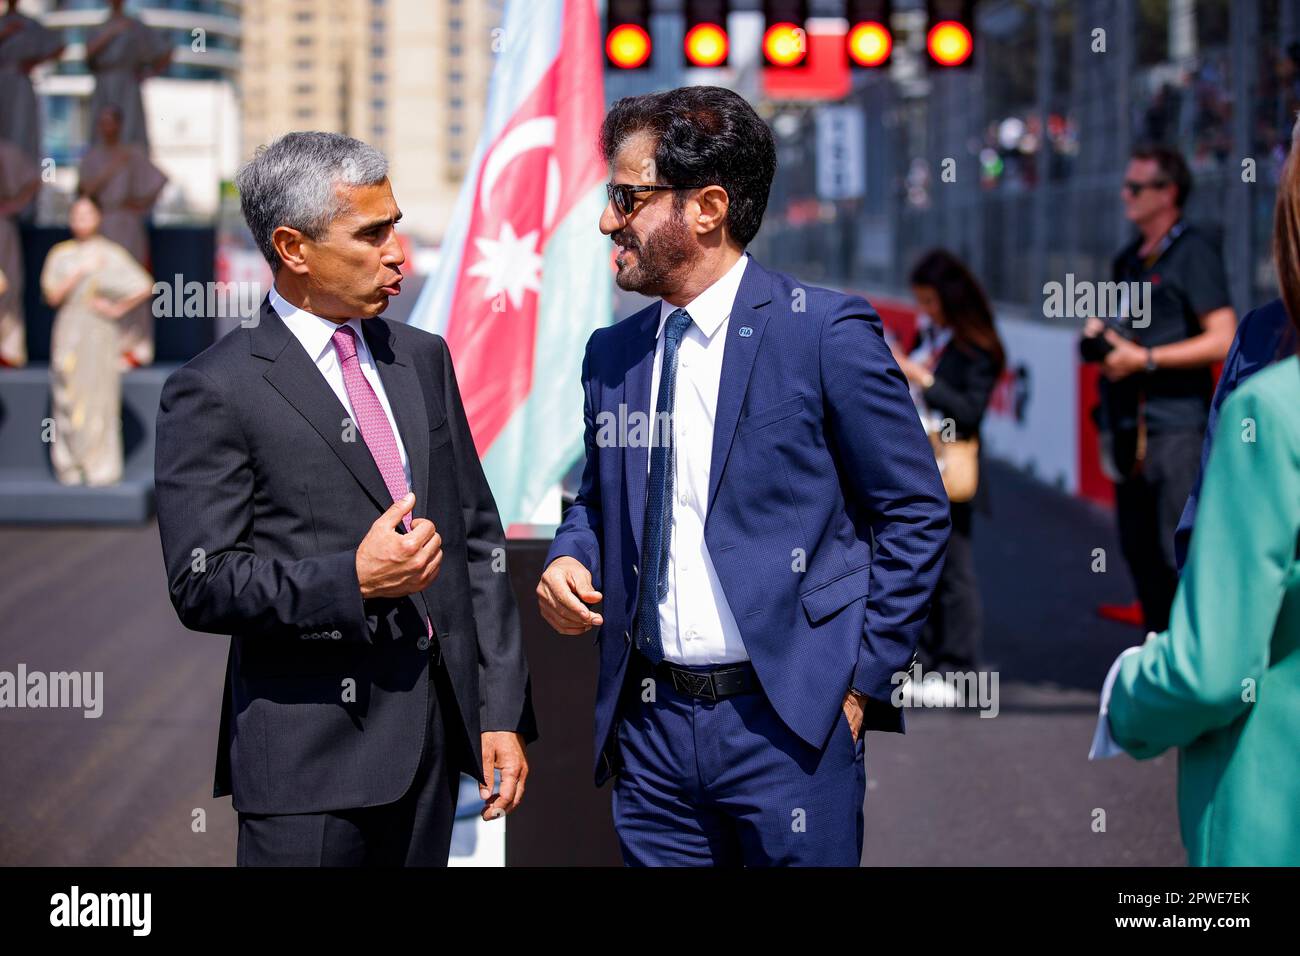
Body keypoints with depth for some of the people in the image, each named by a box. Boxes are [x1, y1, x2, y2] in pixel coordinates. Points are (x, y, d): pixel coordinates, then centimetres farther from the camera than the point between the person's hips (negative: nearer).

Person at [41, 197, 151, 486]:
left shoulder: (112, 254, 6)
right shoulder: (60, 254, 9)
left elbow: (145, 287, 2)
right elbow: (53, 295, -3)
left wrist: (119, 308, -1)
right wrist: (80, 272, -12)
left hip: (100, 332, -2)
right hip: (68, 331, 2)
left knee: (100, 397, -6)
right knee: (68, 397, -2)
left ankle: (102, 468, -3)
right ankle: (70, 469, 1)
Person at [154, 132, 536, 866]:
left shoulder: (422, 359, 13)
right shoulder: (215, 392, -6)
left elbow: (478, 539, 14)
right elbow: (202, 585, -10)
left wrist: (504, 714, 9)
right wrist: (351, 583, -22)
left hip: (436, 725, 5)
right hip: (312, 748, -5)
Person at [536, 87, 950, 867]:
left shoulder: (826, 333, -6)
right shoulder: (611, 355, 12)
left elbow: (916, 513, -3)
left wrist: (861, 678, -6)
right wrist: (570, 559, 2)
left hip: (788, 720, -5)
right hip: (650, 723, 5)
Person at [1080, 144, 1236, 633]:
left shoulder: (1193, 253, -7)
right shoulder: (1129, 259, 17)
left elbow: (1222, 339, -15)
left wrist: (1143, 358, -16)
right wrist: (1098, 337, 7)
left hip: (1175, 423, -8)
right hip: (1129, 423, 8)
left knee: (1179, 551, -10)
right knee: (1138, 548, 12)